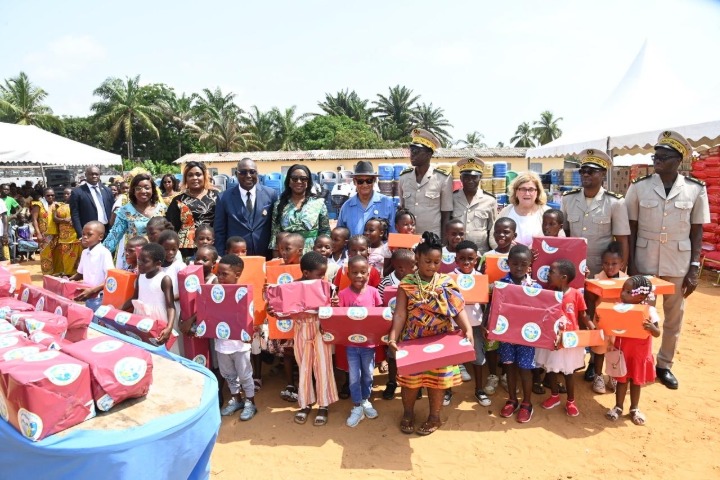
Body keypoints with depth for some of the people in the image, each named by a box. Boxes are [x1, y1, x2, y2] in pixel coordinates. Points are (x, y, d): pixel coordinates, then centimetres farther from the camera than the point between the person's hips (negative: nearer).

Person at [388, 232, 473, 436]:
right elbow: (400, 313, -11)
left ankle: (434, 416, 34)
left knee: (437, 379, 14)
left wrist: (468, 330, -19)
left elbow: (459, 309, -5)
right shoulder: (406, 284, -8)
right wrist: (393, 337, -22)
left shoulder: (446, 283, -4)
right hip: (412, 341, -1)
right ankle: (408, 413, 35)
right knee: (410, 379, 11)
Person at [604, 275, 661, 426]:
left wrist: (651, 327, -35)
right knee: (622, 380, 14)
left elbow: (657, 334, -13)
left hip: (639, 353, -1)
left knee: (636, 381, 15)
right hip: (622, 351, 1)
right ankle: (618, 407, 29)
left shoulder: (649, 311, -16)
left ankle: (634, 408, 33)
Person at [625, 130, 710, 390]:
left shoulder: (695, 190, -3)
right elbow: (631, 229, -1)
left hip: (678, 265, 1)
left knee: (674, 318, 13)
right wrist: (630, 265, -5)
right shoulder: (639, 187, -4)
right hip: (644, 263, -1)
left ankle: (664, 365, 31)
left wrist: (694, 268, -3)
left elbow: (697, 232, 2)